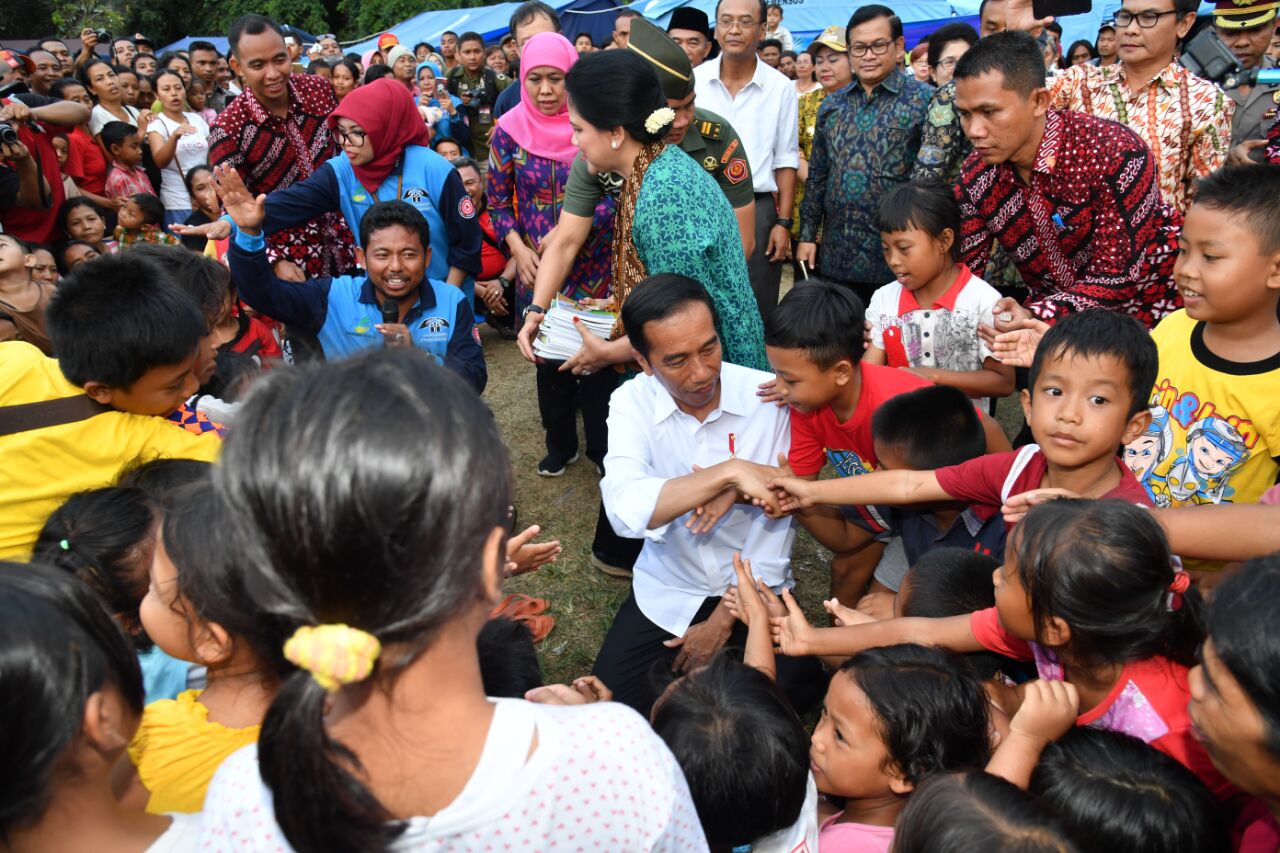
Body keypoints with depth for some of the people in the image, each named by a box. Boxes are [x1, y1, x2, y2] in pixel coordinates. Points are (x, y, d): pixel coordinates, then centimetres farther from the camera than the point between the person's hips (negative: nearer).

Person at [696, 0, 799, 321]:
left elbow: (785, 161, 4)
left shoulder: (780, 87, 1)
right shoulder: (692, 80, 2)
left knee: (757, 310, 5)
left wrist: (783, 223, -2)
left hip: (757, 210, 0)